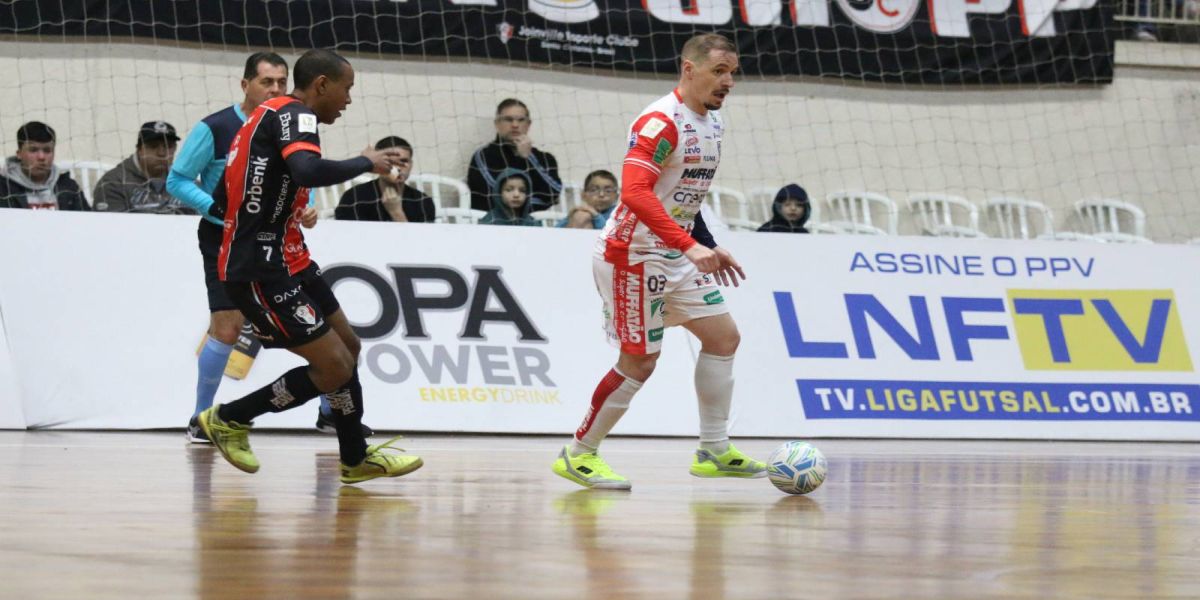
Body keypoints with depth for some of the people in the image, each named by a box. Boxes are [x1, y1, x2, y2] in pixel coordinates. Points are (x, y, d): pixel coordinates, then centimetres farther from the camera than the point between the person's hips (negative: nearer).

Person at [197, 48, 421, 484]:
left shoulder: (270, 115, 16)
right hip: (263, 272, -11)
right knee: (335, 369, -9)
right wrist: (366, 163, -19)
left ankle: (356, 458, 31)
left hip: (287, 263, 11)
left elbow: (220, 204, 22)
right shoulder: (294, 114, -13)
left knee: (348, 347, 19)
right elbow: (307, 170, -34)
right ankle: (229, 418, 5)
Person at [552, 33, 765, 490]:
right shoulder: (661, 122, -20)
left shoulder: (711, 122, 9)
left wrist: (710, 249, 17)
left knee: (723, 337, 5)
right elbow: (634, 191, -32)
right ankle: (578, 455, 7)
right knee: (639, 362, -7)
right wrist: (690, 246, -38)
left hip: (677, 258, 9)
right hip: (634, 255, -9)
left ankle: (714, 452, 12)